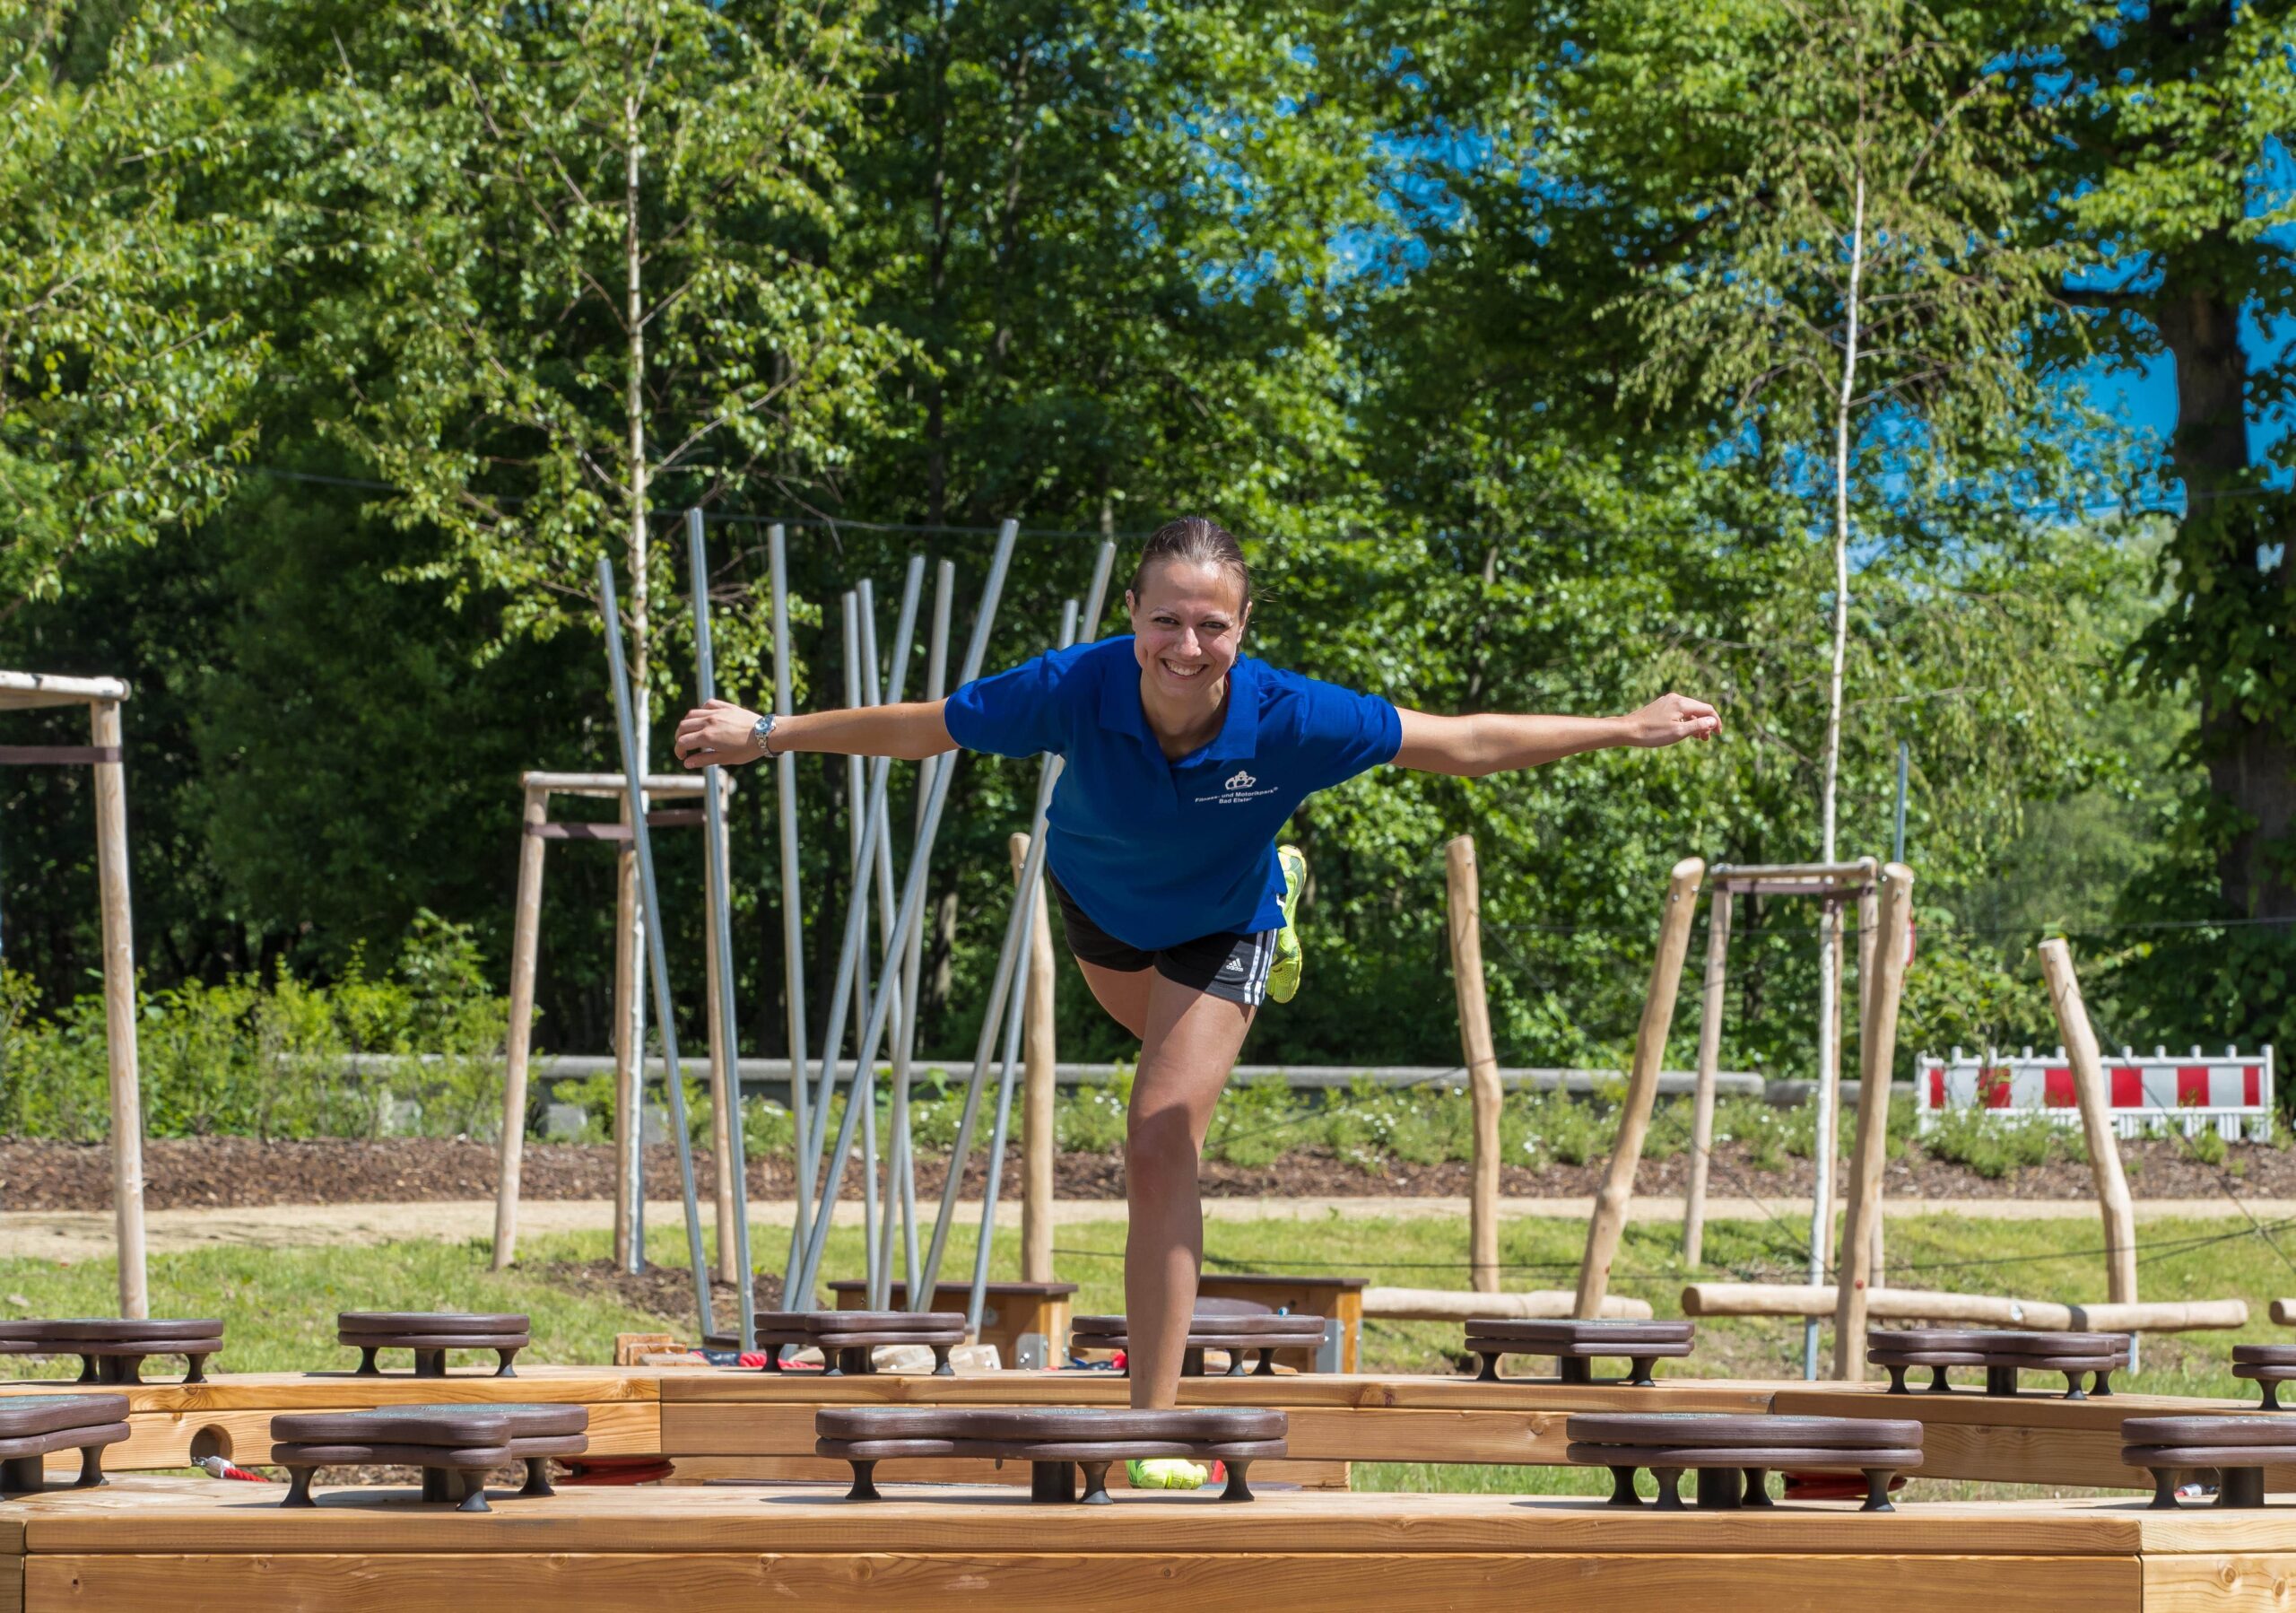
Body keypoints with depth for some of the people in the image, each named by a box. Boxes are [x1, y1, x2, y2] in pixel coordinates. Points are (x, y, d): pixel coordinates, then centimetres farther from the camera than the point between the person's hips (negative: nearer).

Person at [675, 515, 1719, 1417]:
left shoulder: (1292, 722, -40)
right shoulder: (1073, 691, -40)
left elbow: (1468, 745, -28)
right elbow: (920, 728, -22)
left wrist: (1626, 730, -28)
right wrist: (766, 734, -17)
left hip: (1220, 924, -3)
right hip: (1098, 900, 3)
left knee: (1161, 1148, -16)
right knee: (1162, 1032, 35)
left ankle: (1155, 1417, -10)